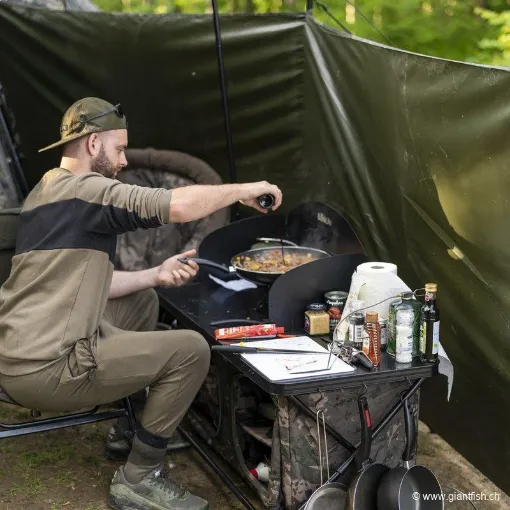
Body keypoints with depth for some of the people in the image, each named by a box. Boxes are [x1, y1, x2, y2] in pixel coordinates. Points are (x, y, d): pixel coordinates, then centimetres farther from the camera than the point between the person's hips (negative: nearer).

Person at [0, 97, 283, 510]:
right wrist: (243, 190, -10)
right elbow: (178, 205, -25)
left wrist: (157, 274, 11)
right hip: (45, 371, -10)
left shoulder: (49, 193, 18)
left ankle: (128, 427, 29)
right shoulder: (83, 190, -14)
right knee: (191, 351, -9)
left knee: (143, 301, 24)